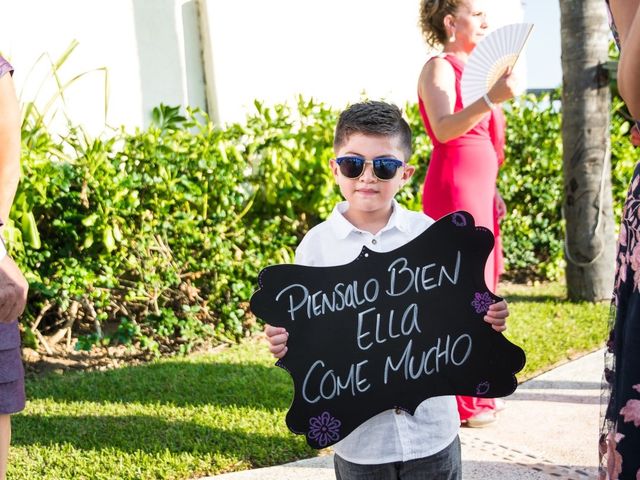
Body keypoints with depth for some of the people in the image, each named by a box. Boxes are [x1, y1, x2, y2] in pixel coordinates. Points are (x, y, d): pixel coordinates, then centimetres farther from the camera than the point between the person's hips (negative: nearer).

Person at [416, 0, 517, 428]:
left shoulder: (469, 69, 18)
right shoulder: (439, 69, -10)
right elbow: (444, 130, -27)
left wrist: (491, 190, 20)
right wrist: (491, 99, -40)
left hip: (477, 192, 9)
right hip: (453, 192, -9)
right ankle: (459, 402, 1)